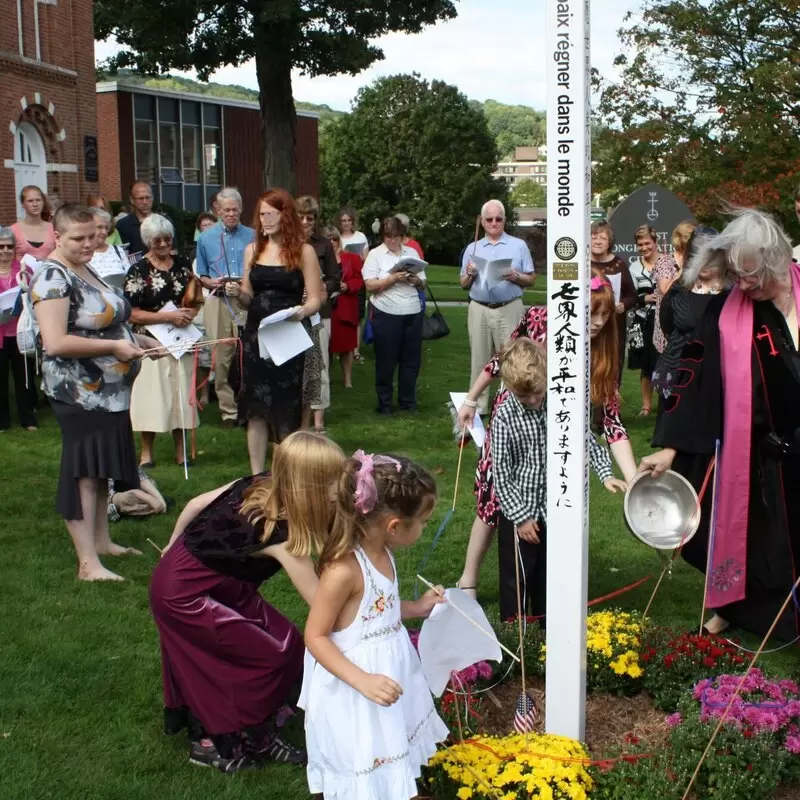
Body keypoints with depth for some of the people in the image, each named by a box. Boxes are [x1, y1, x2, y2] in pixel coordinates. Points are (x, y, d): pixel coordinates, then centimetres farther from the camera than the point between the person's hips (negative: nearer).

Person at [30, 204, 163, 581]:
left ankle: (102, 541, 28)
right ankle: (88, 563, -5)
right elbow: (55, 342, -26)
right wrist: (114, 347, -24)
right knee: (83, 472, -8)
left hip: (108, 389, 10)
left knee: (102, 468, 16)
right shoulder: (53, 277, -16)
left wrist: (139, 340, 9)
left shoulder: (86, 270, 13)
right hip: (79, 392, -10)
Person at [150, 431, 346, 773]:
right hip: (183, 596, -8)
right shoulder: (283, 536, -28)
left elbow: (197, 503, 3)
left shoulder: (257, 486, -8)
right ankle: (213, 743, 10)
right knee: (271, 658, -6)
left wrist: (175, 548, 19)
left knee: (285, 641, 6)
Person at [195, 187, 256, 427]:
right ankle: (228, 409, 7)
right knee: (222, 358, -1)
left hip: (248, 302, -1)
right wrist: (212, 283, -7)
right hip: (219, 302, 1)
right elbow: (201, 276, 14)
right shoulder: (206, 238, 12)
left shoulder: (252, 236, 7)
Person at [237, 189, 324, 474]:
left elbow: (315, 299, -3)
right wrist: (237, 293, -8)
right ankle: (257, 476, 9)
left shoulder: (303, 251, -1)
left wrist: (303, 311, -24)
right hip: (255, 336, 3)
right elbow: (248, 299, 14)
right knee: (256, 409, 3)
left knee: (286, 409, 1)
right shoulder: (253, 250, 10)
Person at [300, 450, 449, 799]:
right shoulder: (344, 570, -30)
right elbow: (315, 637, -24)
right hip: (352, 692, -8)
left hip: (389, 670, 8)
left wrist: (417, 607, 11)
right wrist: (363, 681, -30)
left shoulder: (381, 552, -3)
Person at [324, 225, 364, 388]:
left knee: (346, 346, 5)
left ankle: (348, 381, 12)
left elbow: (359, 280, 3)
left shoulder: (352, 258, 6)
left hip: (345, 308, 1)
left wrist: (347, 286, -14)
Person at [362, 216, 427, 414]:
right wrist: (393, 278, -20)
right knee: (386, 360, 4)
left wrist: (416, 280, -9)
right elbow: (370, 285, -10)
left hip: (413, 313, 4)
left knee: (411, 358, 8)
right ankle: (384, 403, 13)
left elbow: (423, 283, 13)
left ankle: (408, 401, 20)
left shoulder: (412, 253, 11)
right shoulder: (375, 254, -1)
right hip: (386, 314, -4)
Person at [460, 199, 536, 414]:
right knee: (479, 359, 6)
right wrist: (470, 275, -7)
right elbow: (463, 284, 14)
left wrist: (516, 277, -15)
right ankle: (478, 406, 12)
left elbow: (531, 279, 5)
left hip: (509, 309, -3)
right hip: (479, 310, 3)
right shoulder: (472, 249, 13)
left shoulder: (519, 245, 6)